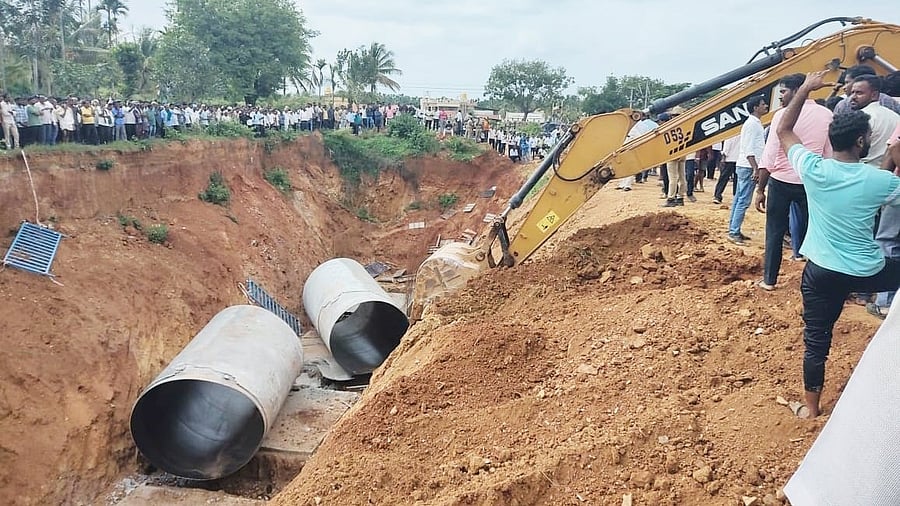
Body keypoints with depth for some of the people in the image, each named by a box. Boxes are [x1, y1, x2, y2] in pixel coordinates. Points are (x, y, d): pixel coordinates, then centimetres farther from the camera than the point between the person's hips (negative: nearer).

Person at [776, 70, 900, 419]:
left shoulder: (813, 169, -9)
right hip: (868, 272, -1)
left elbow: (783, 130, 5)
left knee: (816, 339, 10)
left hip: (822, 271, 1)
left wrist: (805, 89, 8)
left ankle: (811, 406, 20)